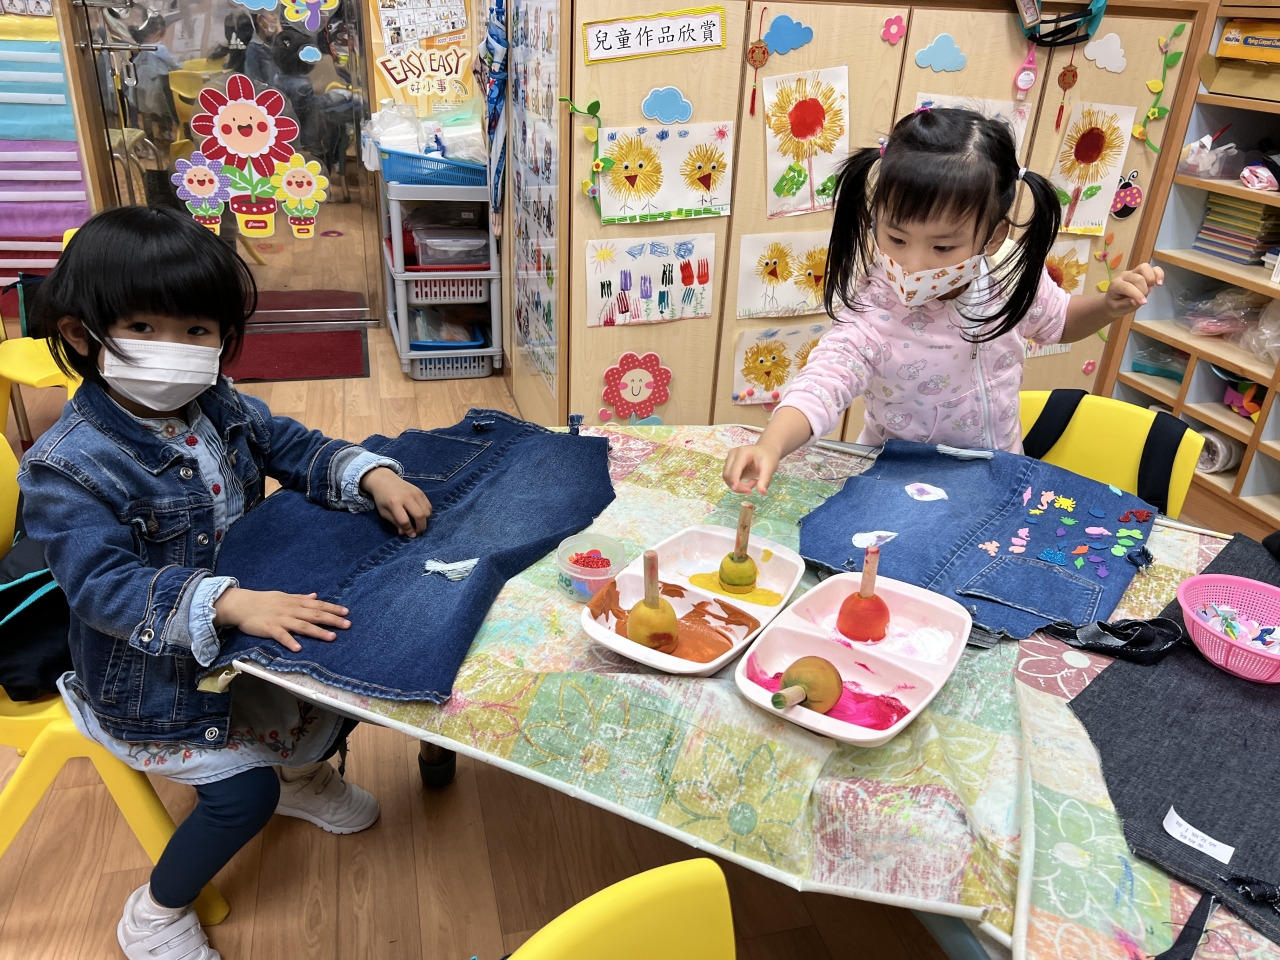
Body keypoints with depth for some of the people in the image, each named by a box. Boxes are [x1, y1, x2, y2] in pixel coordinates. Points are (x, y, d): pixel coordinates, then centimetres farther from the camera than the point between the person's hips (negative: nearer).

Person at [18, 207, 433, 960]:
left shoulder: (221, 407, -7)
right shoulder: (66, 468, -27)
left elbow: (297, 449, 1)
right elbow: (103, 583, -34)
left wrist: (374, 476, -20)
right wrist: (229, 602, -49)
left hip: (248, 616, 7)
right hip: (152, 669, -6)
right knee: (243, 791, -8)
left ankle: (303, 775, 42)